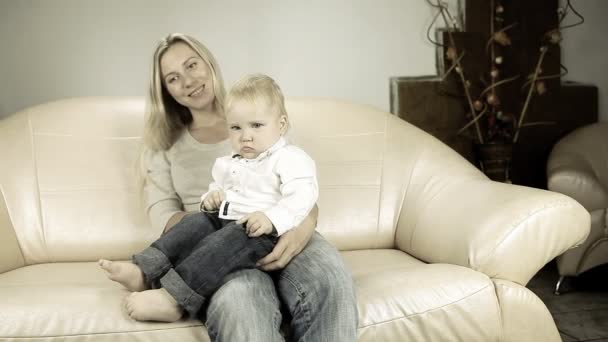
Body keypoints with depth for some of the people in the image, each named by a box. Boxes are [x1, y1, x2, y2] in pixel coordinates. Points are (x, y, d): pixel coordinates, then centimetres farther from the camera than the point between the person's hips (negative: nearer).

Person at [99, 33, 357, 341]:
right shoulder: (164, 143, 18)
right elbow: (162, 211, 6)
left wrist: (305, 225, -15)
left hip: (280, 235, 2)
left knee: (330, 282, -35)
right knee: (239, 302, -40)